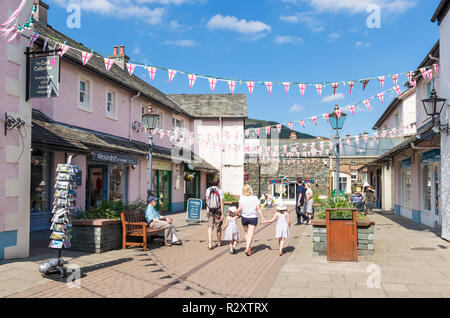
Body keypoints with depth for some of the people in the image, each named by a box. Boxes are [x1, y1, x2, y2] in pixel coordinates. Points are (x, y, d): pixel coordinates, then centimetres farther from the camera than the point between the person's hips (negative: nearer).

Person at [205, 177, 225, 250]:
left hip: (210, 211, 2)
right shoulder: (220, 191, -9)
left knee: (210, 227, 1)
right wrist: (222, 214, -11)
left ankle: (210, 244, -11)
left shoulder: (208, 190, 0)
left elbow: (207, 201, 10)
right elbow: (221, 203, -13)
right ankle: (219, 242, 31)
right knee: (218, 228, 13)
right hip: (218, 211, -2)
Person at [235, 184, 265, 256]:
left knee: (246, 232, 19)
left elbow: (240, 208, -13)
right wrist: (262, 218, 0)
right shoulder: (255, 198, -5)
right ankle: (247, 248, -14)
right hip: (253, 218, -1)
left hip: (244, 217, 1)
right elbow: (258, 209, -5)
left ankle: (248, 247, 27)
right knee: (250, 234, -1)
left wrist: (236, 212, 7)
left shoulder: (242, 197, -7)